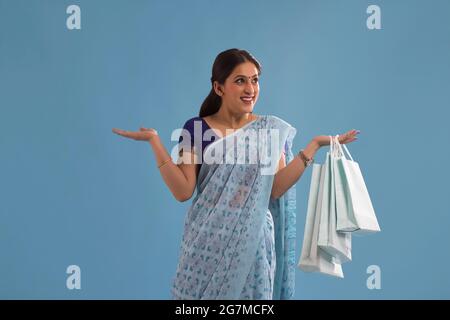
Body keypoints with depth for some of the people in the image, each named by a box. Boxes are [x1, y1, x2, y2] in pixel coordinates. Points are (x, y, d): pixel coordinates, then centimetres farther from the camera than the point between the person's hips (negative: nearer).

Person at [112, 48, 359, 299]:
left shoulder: (271, 130, 2)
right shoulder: (196, 128, -1)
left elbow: (276, 189, -8)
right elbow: (183, 191, -8)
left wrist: (314, 146, -10)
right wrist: (154, 140, -11)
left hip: (252, 241, 1)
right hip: (207, 242, 0)